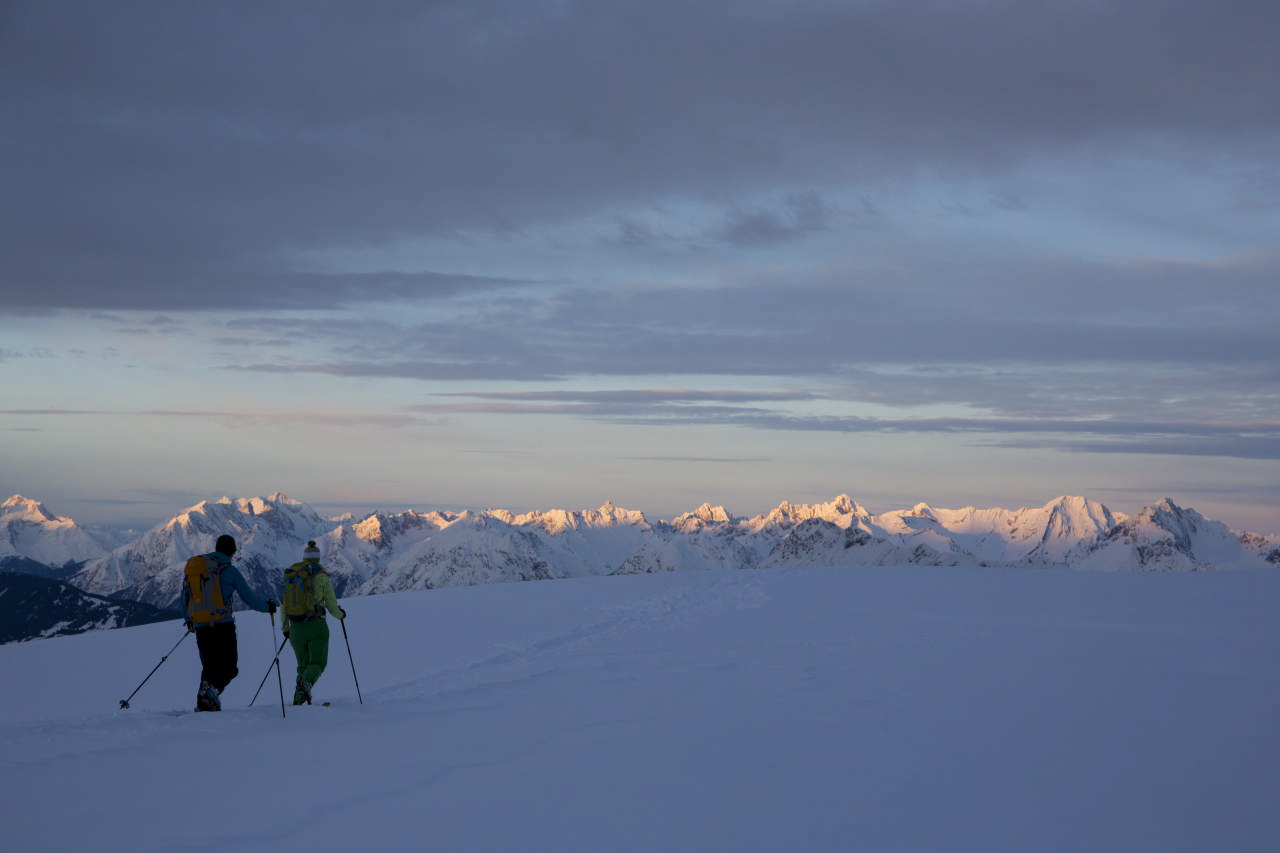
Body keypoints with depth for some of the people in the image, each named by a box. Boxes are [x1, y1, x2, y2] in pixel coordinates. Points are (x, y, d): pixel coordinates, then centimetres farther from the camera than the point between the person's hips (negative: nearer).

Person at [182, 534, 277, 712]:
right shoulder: (229, 571, -5)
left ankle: (202, 704, 4)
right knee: (229, 667, -2)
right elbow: (249, 597, -1)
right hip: (223, 625, -5)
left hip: (201, 626, 5)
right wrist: (267, 606, 18)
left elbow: (186, 592, 19)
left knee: (209, 667, 15)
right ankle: (212, 689, -28)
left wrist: (188, 618, 33)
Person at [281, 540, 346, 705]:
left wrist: (285, 628, 22)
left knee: (304, 665, 17)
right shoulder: (322, 577, -4)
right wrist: (340, 614, 20)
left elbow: (283, 606, 8)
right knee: (317, 664, 5)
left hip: (296, 629, 4)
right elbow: (332, 606, -2)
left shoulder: (290, 576, 6)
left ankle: (299, 699, -1)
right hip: (316, 626, -4)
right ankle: (305, 682, -28)